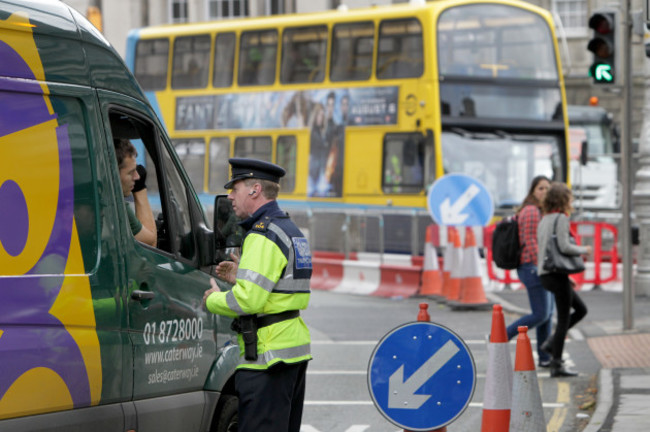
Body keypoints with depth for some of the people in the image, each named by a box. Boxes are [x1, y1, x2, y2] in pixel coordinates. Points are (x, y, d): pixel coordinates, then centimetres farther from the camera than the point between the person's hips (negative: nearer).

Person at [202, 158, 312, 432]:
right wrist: (240, 277, 17)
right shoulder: (291, 231, 18)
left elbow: (248, 300, -22)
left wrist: (212, 300, -5)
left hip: (268, 355, -11)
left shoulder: (263, 236, -15)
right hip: (295, 347, 11)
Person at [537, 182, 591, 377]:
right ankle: (556, 364, -4)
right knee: (564, 318, -4)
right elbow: (564, 246, -21)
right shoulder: (561, 219, -11)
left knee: (581, 309, 18)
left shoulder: (544, 220, 16)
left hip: (545, 274, 9)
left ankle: (552, 343, 9)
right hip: (556, 274, -9)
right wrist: (584, 250, -3)